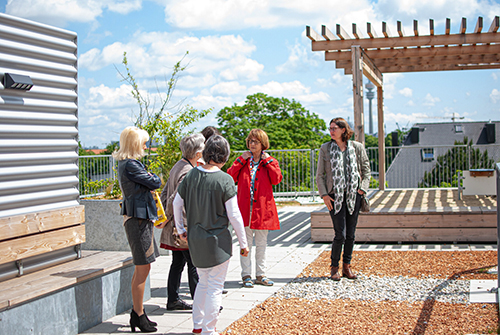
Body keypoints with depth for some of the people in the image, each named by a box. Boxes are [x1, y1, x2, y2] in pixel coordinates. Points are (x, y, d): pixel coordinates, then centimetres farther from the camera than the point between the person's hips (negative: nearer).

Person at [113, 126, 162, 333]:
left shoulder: (127, 163, 15)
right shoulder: (130, 165, -17)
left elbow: (145, 185, 18)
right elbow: (155, 183, -13)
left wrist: (148, 180, -1)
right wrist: (153, 177, 7)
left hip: (139, 218, 10)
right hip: (138, 219, -10)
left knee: (141, 269, 15)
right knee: (143, 269, -4)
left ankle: (137, 314, 23)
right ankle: (138, 316, 5)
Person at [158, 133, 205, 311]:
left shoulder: (179, 165, 10)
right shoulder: (188, 173, -21)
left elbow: (165, 192, 14)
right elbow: (174, 199, -23)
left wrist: (161, 215, 11)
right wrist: (166, 219, -11)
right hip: (184, 227, -10)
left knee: (178, 263, 15)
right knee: (194, 265, -2)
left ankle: (173, 300, 22)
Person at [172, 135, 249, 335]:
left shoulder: (191, 175, -1)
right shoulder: (224, 180, -15)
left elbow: (177, 203, 8)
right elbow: (234, 215, -13)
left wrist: (180, 230, 22)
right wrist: (243, 243, -3)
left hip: (195, 239, 6)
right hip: (217, 241, -6)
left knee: (203, 283, 22)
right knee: (215, 287, 5)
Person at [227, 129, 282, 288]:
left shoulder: (270, 161, 7)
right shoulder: (242, 160, 10)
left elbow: (276, 179, -11)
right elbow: (230, 176, -5)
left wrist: (267, 160, -9)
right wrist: (241, 160, -6)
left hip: (262, 208, 0)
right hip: (245, 207, 0)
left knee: (261, 243, 9)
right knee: (245, 243, 2)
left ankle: (260, 275, 18)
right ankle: (246, 276, 9)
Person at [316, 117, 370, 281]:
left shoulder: (357, 147, 5)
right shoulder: (325, 148, 3)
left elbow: (366, 169, 12)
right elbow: (320, 175, 6)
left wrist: (362, 188, -1)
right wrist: (324, 194, -4)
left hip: (353, 195, 2)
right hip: (335, 196, -2)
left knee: (351, 234, 6)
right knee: (340, 234, -8)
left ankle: (347, 266, 20)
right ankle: (334, 267, 10)